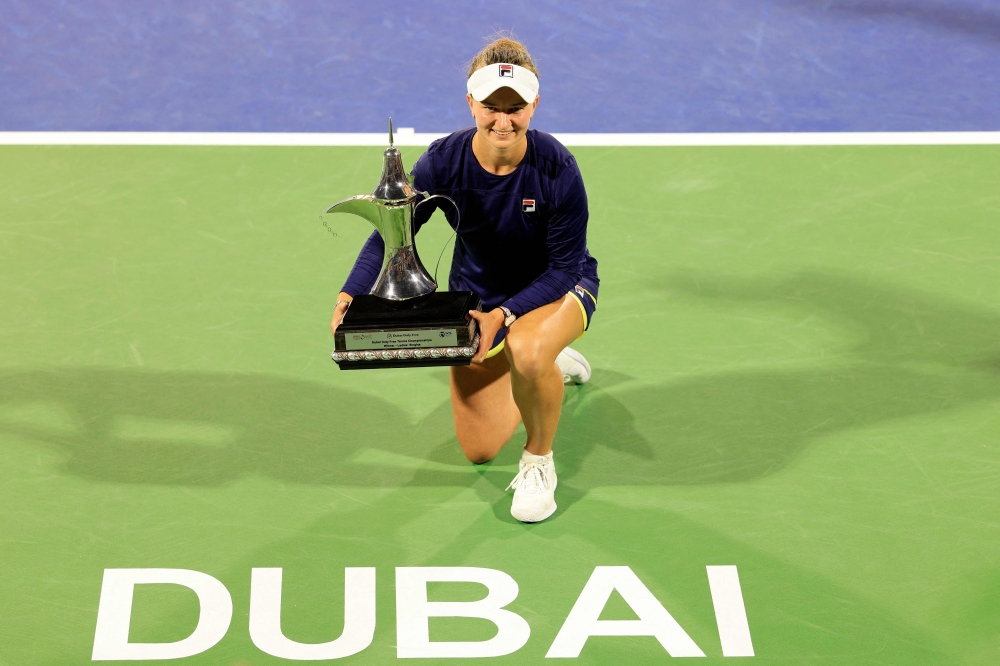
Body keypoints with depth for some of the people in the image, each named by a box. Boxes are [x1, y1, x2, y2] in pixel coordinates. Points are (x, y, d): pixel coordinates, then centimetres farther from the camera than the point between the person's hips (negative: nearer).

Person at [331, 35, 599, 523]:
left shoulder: (556, 168, -31)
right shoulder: (443, 162, -24)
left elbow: (564, 266, -24)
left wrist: (504, 316, -36)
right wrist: (353, 293, -31)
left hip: (557, 285, -4)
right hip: (478, 294, 4)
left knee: (526, 351, -43)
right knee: (479, 450, 9)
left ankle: (539, 460, -10)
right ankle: (556, 366, 40)